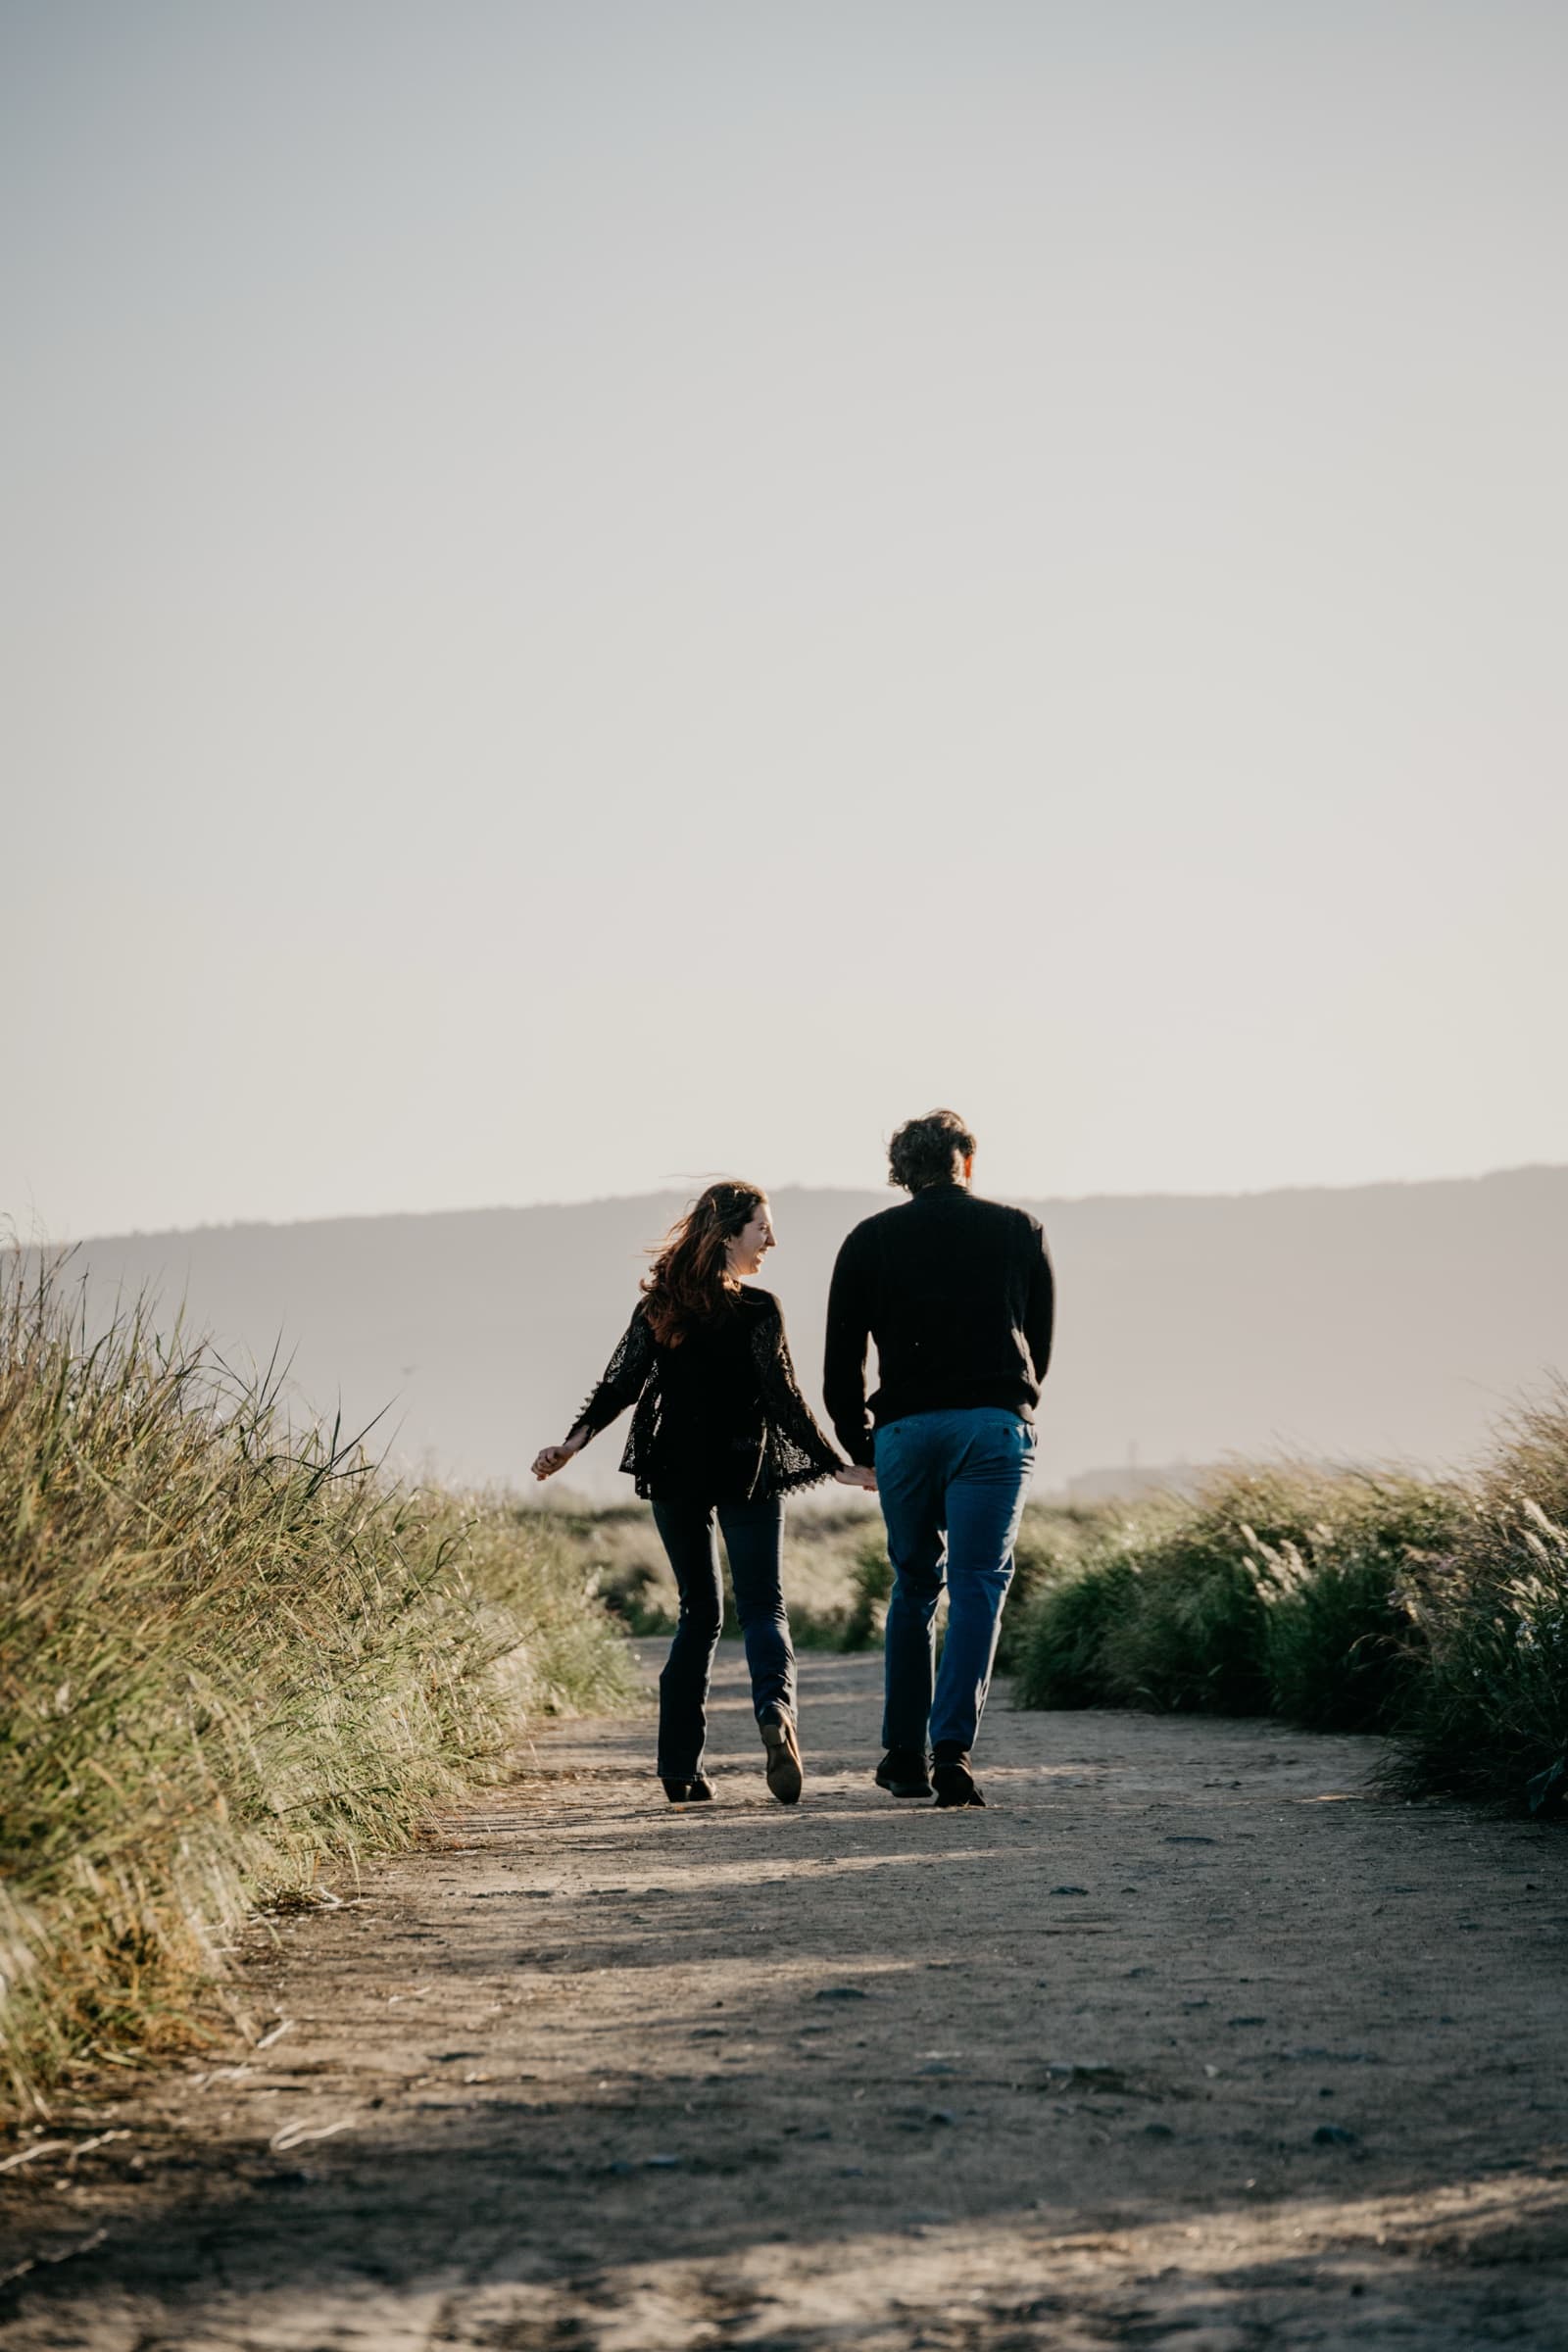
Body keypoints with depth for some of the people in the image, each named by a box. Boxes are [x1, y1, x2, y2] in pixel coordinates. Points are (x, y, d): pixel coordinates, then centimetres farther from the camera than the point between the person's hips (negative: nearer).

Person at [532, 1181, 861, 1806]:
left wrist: (574, 1440, -6)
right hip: (745, 1475, -4)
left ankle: (680, 1768, 6)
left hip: (676, 1474, 4)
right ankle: (776, 1708, -32)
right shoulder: (757, 1310, -9)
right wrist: (834, 1466, -8)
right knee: (762, 1606, 0)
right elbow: (783, 1399, -12)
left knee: (698, 1613, 14)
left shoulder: (659, 1306, 4)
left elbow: (622, 1381, -4)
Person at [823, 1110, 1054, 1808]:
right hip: (995, 1424, -1)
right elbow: (1041, 1340, 18)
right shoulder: (1017, 1229, 12)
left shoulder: (870, 1240, 10)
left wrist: (861, 1447, 21)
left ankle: (904, 1756, 17)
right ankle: (952, 1751, -16)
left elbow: (841, 1364, 9)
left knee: (913, 1587, 15)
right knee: (977, 1588, -3)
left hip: (905, 1429, 1)